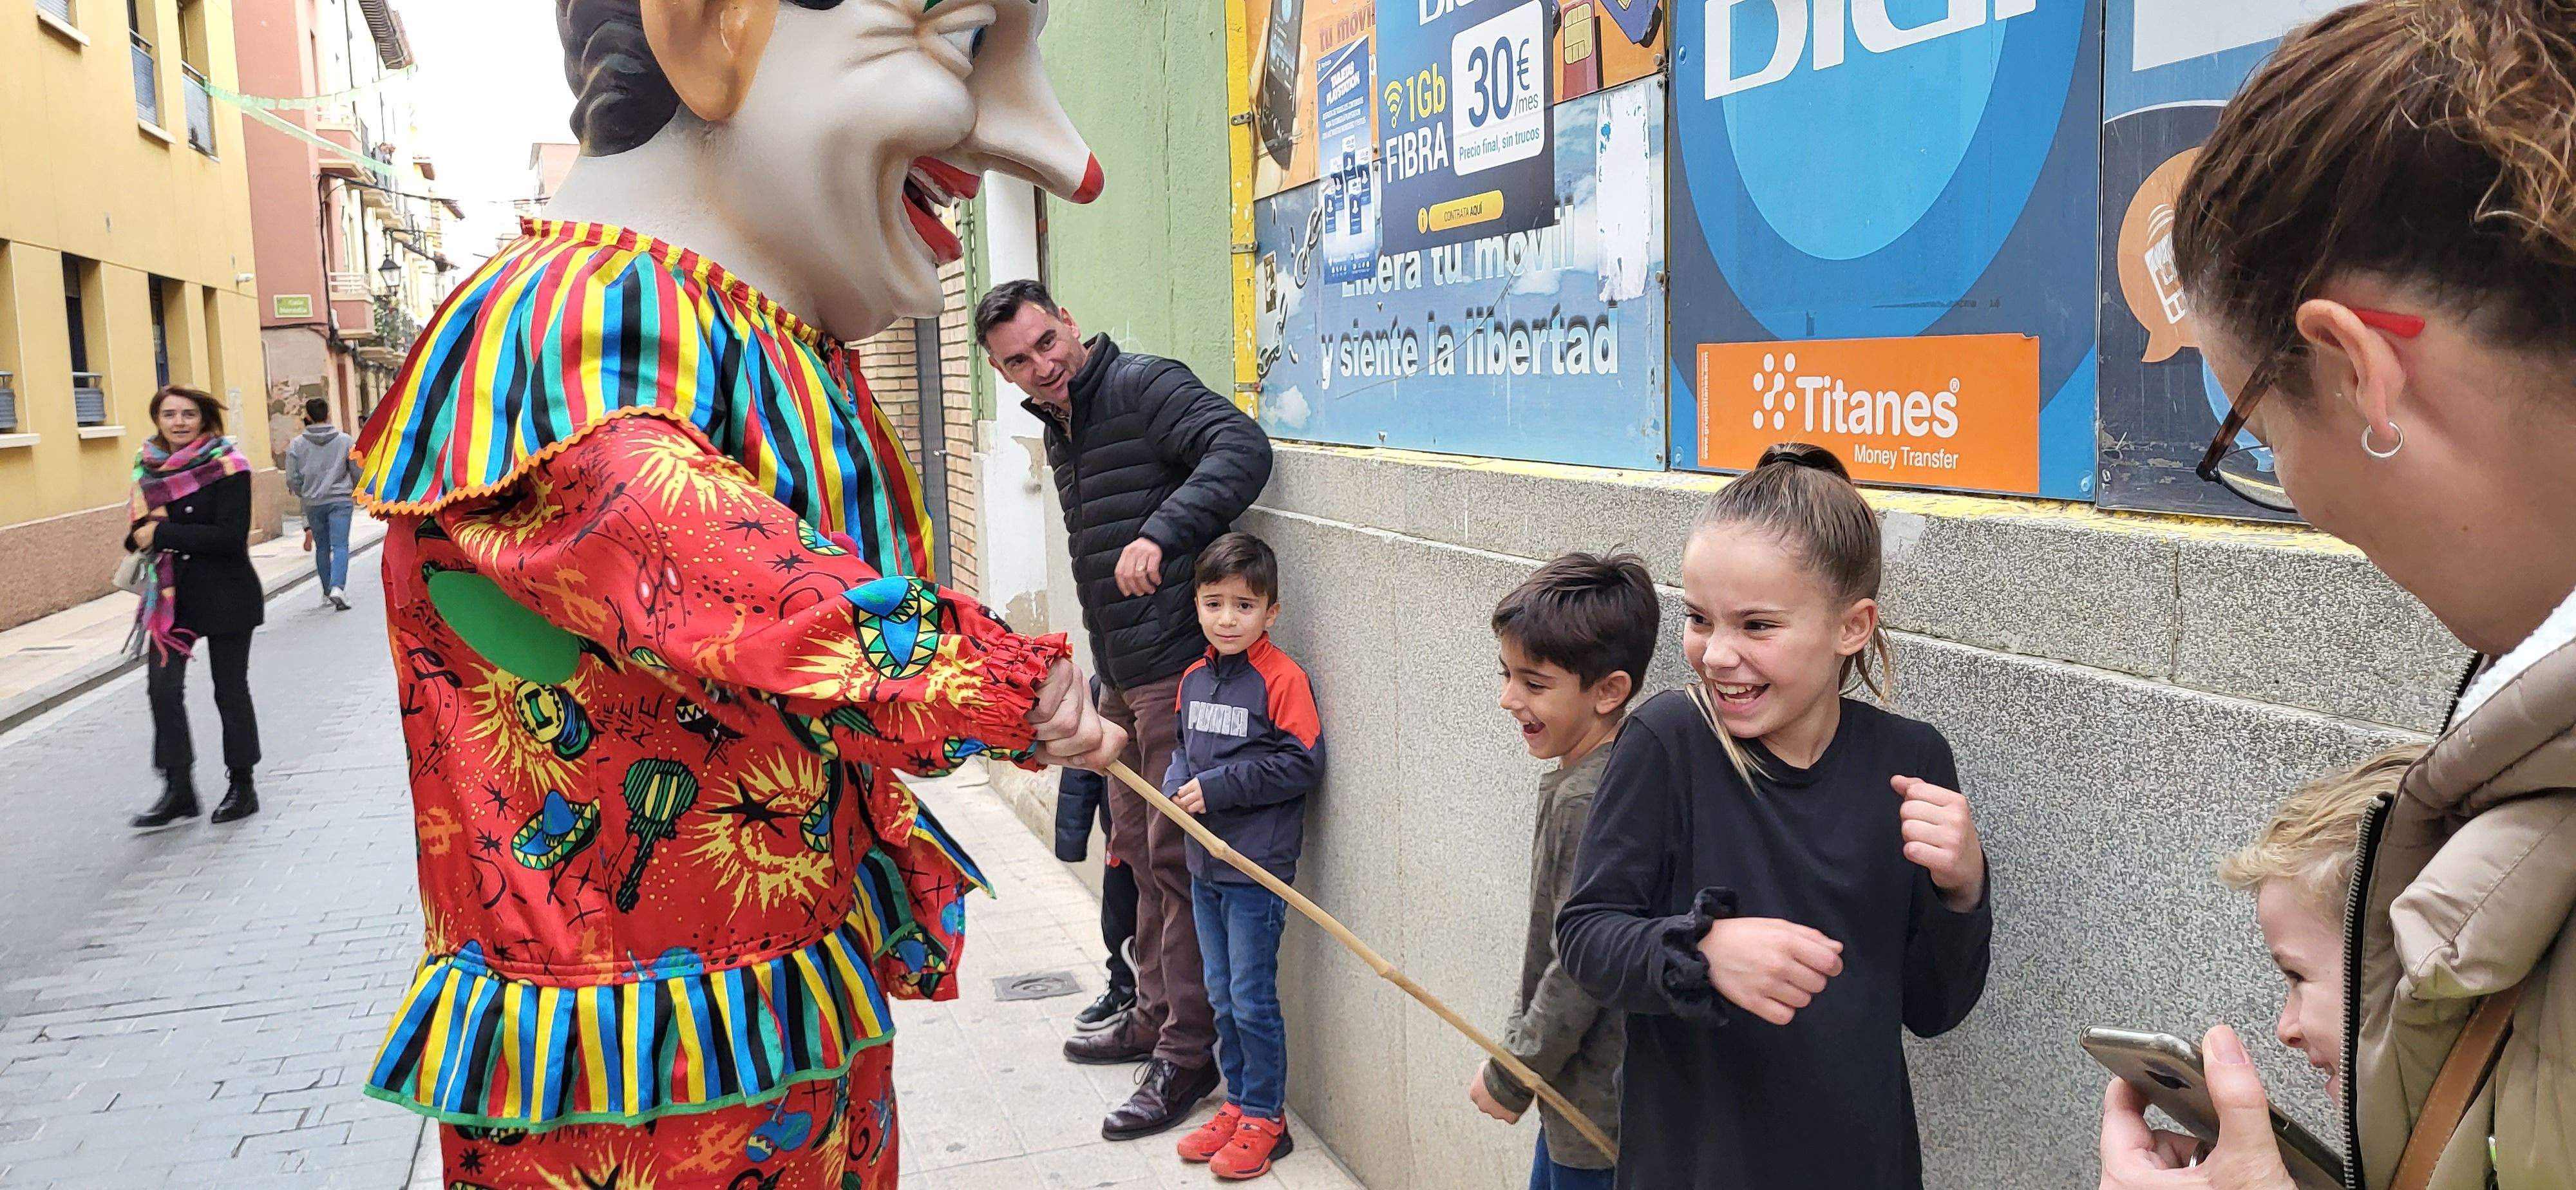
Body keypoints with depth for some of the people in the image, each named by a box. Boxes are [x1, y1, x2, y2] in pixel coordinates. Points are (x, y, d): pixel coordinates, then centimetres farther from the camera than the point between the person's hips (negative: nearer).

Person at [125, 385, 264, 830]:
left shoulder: (226, 465, -11)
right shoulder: (149, 464, 6)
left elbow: (231, 536, -19)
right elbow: (140, 524, 14)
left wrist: (163, 534, -18)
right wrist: (142, 535, -9)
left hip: (225, 596, -5)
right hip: (171, 594, 5)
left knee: (230, 690, 7)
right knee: (162, 686, -5)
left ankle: (242, 787, 20)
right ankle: (178, 791, 4)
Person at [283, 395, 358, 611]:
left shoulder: (297, 445, 0)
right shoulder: (346, 441, -1)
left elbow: (293, 480, 2)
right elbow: (357, 472, 5)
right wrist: (355, 493, 24)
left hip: (313, 503, 2)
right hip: (341, 500, -2)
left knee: (322, 547, 14)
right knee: (340, 545, -6)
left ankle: (327, 592, 20)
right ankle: (338, 587, -25)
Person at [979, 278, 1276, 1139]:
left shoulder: (1146, 387, -11)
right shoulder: (1059, 429, 16)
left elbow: (1243, 448, -26)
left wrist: (1161, 530, -36)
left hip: (1179, 665, -10)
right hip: (1123, 675, 10)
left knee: (1175, 857, -4)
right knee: (1136, 847, 18)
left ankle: (1187, 1055, 6)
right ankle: (1154, 1018, 32)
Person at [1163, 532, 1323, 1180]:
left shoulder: (1283, 679, -14)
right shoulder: (1194, 678, 8)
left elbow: (1301, 765, -18)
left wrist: (1217, 787, -19)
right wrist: (1178, 786, -3)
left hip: (1258, 868, -7)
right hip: (1205, 863, 7)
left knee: (1253, 999, 1)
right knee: (1221, 995, 16)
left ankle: (1265, 1118, 15)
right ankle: (1239, 1103, 30)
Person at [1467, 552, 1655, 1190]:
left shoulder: (1590, 801, -25)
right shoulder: (1573, 780, 5)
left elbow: (1582, 973, -24)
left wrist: (1510, 1079, -12)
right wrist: (1515, 1050, 16)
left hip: (1600, 1114, -9)